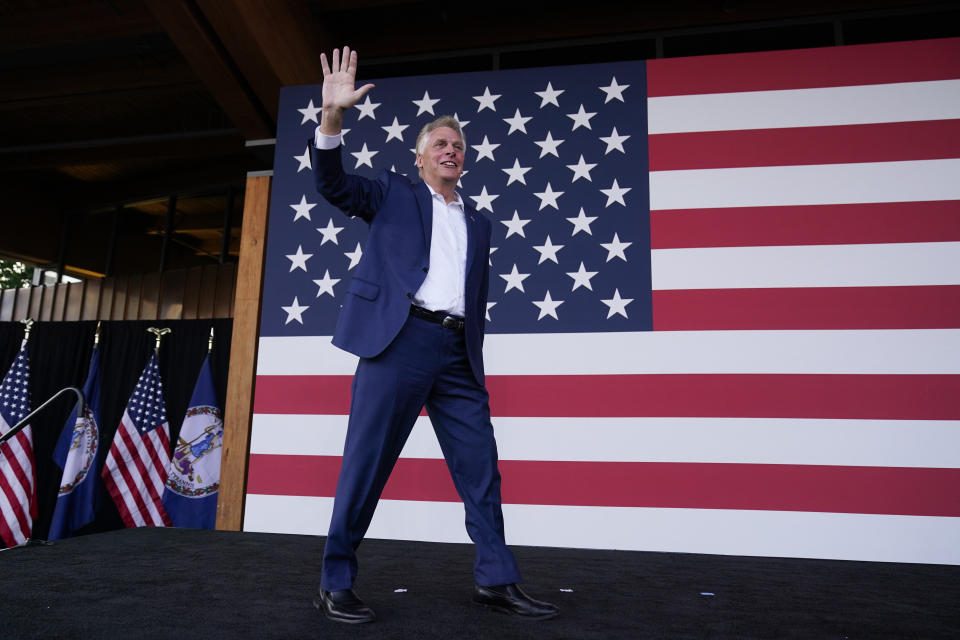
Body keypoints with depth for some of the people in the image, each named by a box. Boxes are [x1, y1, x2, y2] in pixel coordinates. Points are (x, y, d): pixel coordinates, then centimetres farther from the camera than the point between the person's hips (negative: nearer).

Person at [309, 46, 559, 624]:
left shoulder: (478, 223, 23)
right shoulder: (393, 194, 14)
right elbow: (332, 184, 1)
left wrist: (475, 364, 16)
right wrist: (333, 116, -12)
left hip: (458, 355, 5)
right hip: (399, 342, -4)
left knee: (481, 467, 4)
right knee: (366, 466, -2)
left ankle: (497, 581, 16)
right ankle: (335, 586, 12)